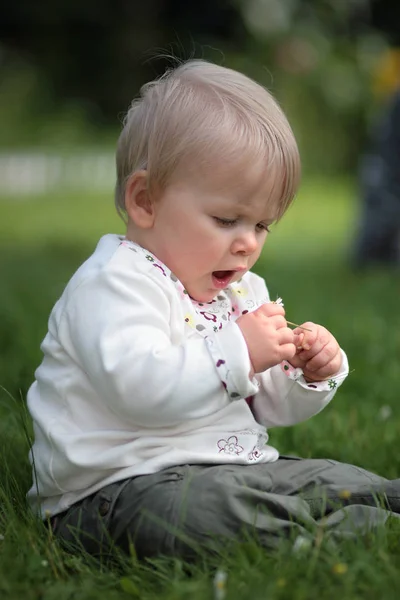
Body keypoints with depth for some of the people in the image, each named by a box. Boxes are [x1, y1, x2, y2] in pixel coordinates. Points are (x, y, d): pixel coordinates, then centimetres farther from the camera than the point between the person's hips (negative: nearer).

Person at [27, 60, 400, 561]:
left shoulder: (243, 291, 17)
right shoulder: (113, 283, -13)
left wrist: (310, 375, 2)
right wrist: (237, 351, -26)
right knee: (208, 512, -38)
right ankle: (338, 537, -32)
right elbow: (136, 386, -31)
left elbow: (270, 406, 24)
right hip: (123, 486, -9)